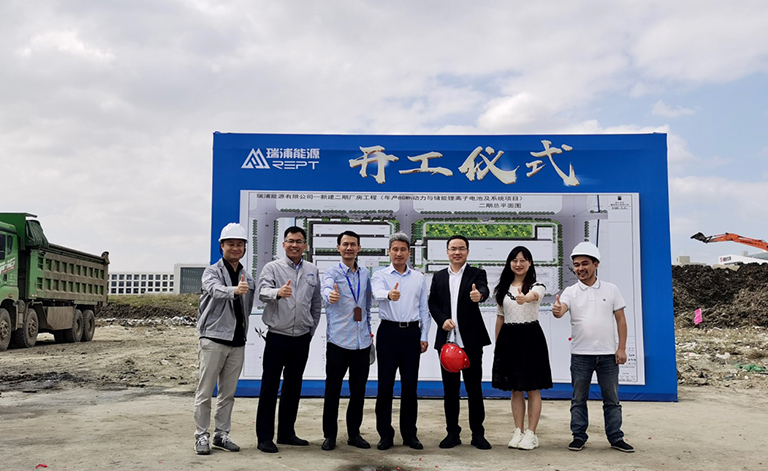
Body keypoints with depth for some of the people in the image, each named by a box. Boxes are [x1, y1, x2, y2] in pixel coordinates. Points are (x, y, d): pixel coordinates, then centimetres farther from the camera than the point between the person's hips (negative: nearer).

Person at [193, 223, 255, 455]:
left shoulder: (247, 279, 14)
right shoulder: (212, 272, -4)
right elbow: (215, 289, -28)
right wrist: (234, 290, -47)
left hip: (237, 342, 5)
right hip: (213, 340, -5)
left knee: (228, 393, 11)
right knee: (205, 392, 1)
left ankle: (221, 434, 21)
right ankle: (201, 436, 10)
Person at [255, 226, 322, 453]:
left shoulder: (313, 271, 9)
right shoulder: (272, 267, -3)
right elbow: (263, 292, -21)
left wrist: (312, 330, 13)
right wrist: (278, 292, -42)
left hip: (302, 338, 4)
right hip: (277, 337, -4)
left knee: (293, 386, 13)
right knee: (270, 387, 1)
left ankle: (286, 432, 25)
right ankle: (264, 436, 9)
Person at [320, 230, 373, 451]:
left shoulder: (365, 273, 11)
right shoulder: (332, 273, -4)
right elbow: (326, 288, -27)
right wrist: (330, 295, -50)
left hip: (362, 341, 4)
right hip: (338, 341, -4)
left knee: (358, 390, 10)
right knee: (332, 390, 3)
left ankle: (354, 433, 23)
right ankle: (330, 434, 15)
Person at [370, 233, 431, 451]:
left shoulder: (419, 278, 11)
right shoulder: (380, 276, 2)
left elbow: (424, 309, 12)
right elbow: (378, 293, -22)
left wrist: (424, 336, 5)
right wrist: (389, 294, -45)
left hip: (412, 332, 2)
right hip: (388, 331, -2)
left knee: (410, 385, 7)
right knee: (385, 384, 1)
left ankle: (409, 434, 17)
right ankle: (385, 434, 11)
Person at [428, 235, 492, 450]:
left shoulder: (477, 274, 2)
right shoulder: (439, 277, 12)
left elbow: (484, 290, -18)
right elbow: (432, 303, 8)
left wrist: (479, 295, -42)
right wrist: (442, 320, -10)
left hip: (471, 341, -3)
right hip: (446, 340, 3)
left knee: (474, 388, 3)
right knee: (450, 389, 9)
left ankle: (478, 434, 13)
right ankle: (453, 432, 19)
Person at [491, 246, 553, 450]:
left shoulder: (537, 286, -5)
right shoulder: (503, 288, 9)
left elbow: (535, 295, -31)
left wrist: (525, 298, -55)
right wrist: (497, 344, 11)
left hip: (530, 337, -4)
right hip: (509, 338, 4)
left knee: (532, 388, 1)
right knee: (515, 389, 9)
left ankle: (531, 433, 9)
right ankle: (518, 431, 17)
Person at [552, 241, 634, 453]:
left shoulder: (611, 289, 3)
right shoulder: (570, 292, 1)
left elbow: (620, 319, 4)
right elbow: (561, 310, -17)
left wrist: (621, 348, -3)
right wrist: (557, 311, -42)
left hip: (608, 354, 0)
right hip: (580, 354, 0)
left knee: (612, 399, 8)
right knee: (579, 398, 7)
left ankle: (616, 438, 19)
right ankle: (579, 436, 17)